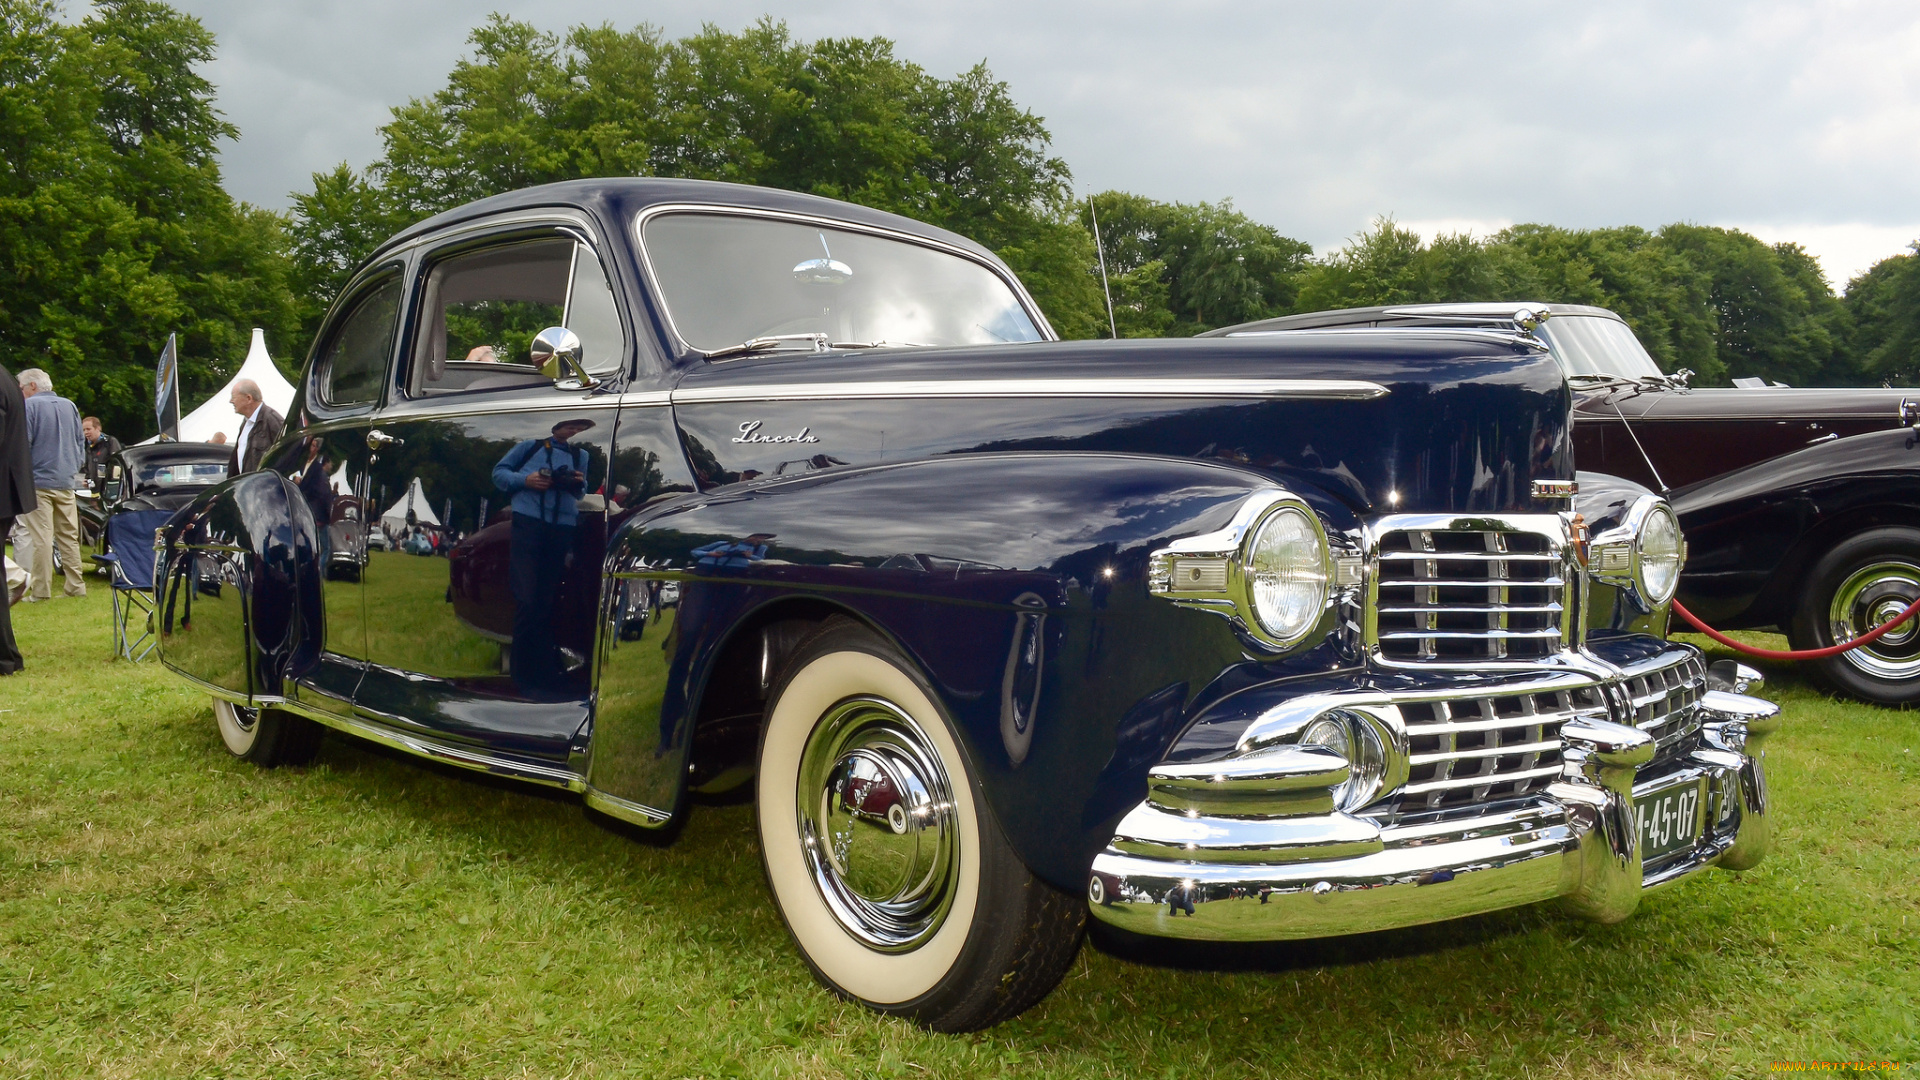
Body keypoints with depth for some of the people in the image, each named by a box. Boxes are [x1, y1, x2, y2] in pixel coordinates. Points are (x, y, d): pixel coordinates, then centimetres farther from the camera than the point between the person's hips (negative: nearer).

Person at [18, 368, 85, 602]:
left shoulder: (29, 406, -8)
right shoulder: (69, 406, 11)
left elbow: (22, 443, -12)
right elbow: (81, 442, 17)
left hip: (39, 481, -6)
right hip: (66, 481, 6)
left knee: (42, 537, -5)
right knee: (69, 536, 10)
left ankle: (41, 590, -4)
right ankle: (76, 585, 10)